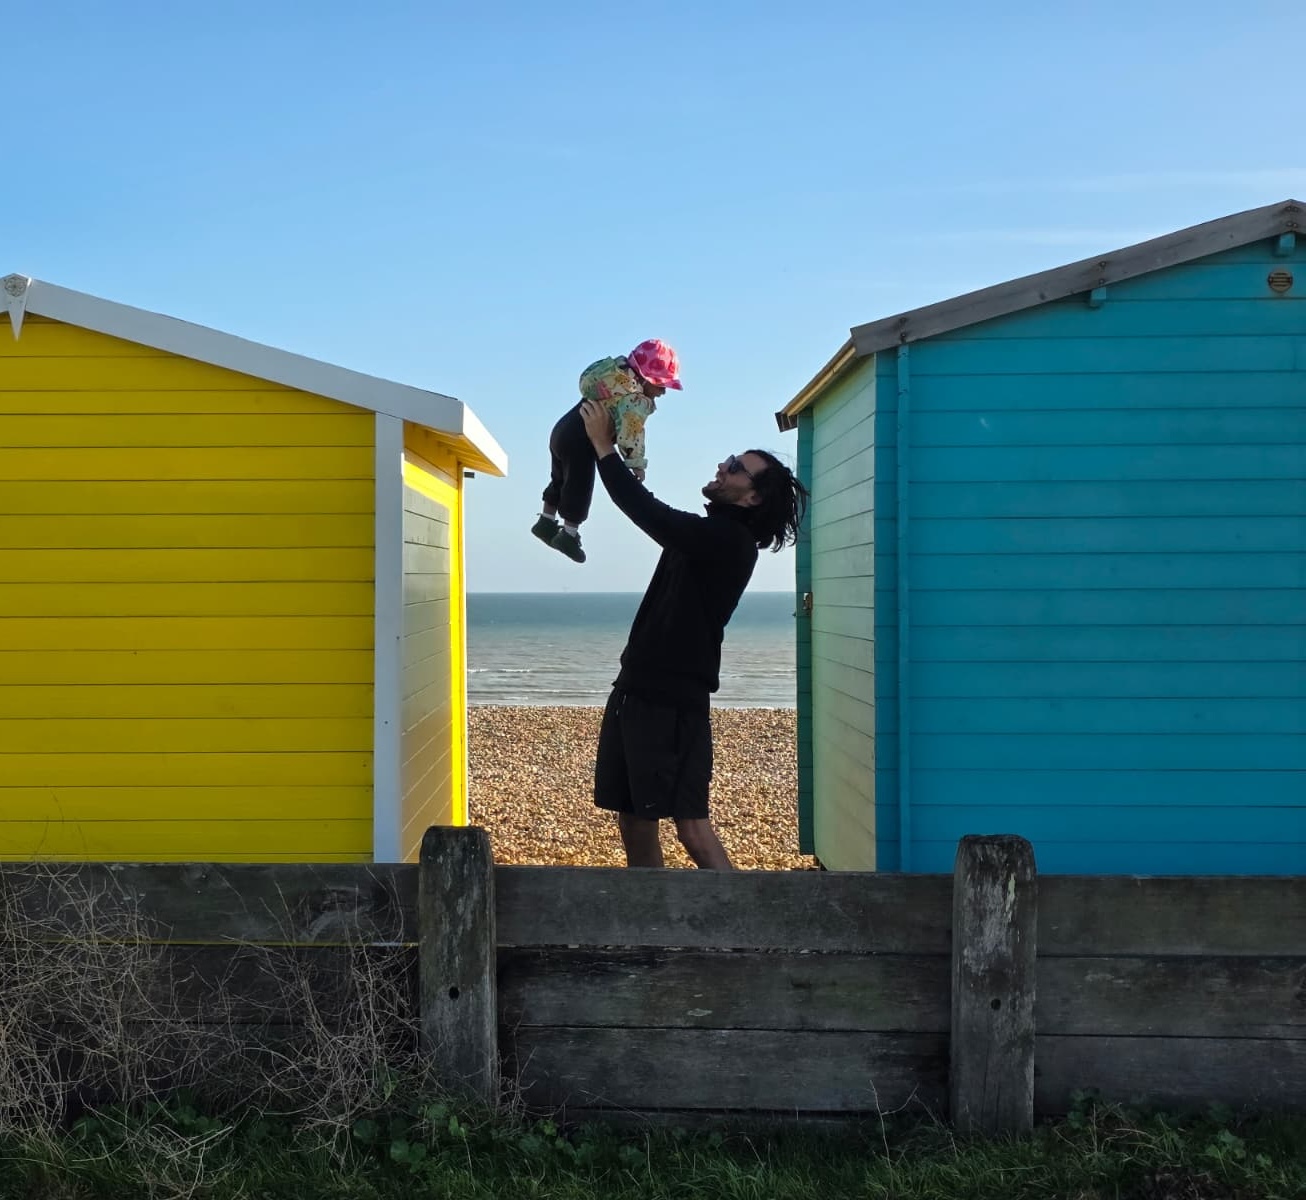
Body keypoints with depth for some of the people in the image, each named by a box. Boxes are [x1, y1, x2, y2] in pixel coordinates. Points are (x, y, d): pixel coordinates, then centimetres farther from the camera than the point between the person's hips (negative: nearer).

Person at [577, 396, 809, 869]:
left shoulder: (730, 541, -14)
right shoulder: (705, 535, 14)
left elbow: (648, 513, -21)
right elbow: (651, 511, 27)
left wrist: (604, 447, -13)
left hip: (673, 702, -10)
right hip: (637, 690, 10)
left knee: (690, 822, -11)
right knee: (633, 820, 11)